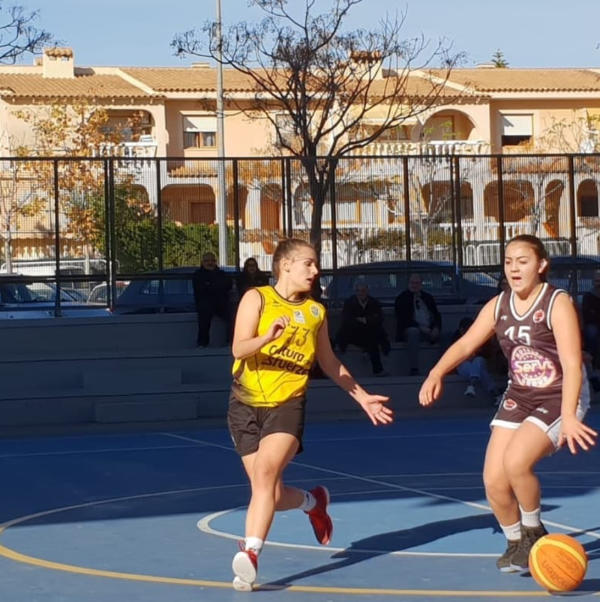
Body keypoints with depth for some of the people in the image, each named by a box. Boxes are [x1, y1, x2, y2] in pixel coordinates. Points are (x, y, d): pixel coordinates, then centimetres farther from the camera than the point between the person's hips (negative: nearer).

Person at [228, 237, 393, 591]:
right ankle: (313, 501, 35)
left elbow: (329, 362, 24)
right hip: (247, 405, 0)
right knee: (271, 494, 2)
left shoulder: (316, 312, 10)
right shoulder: (257, 299, 0)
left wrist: (362, 397, 23)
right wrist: (268, 336, -31)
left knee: (266, 472, -25)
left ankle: (251, 554, -30)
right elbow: (239, 348, -12)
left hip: (287, 405, 0)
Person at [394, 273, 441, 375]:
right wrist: (420, 327, -18)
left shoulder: (428, 298, 20)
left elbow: (437, 316, 12)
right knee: (413, 332, -39)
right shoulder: (402, 298, 5)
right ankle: (414, 370, -45)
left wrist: (436, 328, -9)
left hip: (430, 331, 5)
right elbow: (403, 319, -7)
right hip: (410, 330, -5)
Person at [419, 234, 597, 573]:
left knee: (516, 462, -27)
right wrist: (437, 374, -17)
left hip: (559, 400, -6)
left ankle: (534, 531, 0)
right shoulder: (499, 306, 1)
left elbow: (572, 365, -25)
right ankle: (517, 544, 23)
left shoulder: (558, 303, -17)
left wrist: (568, 416, -36)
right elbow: (465, 344, 3)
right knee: (494, 479, -4)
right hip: (519, 399, 6)